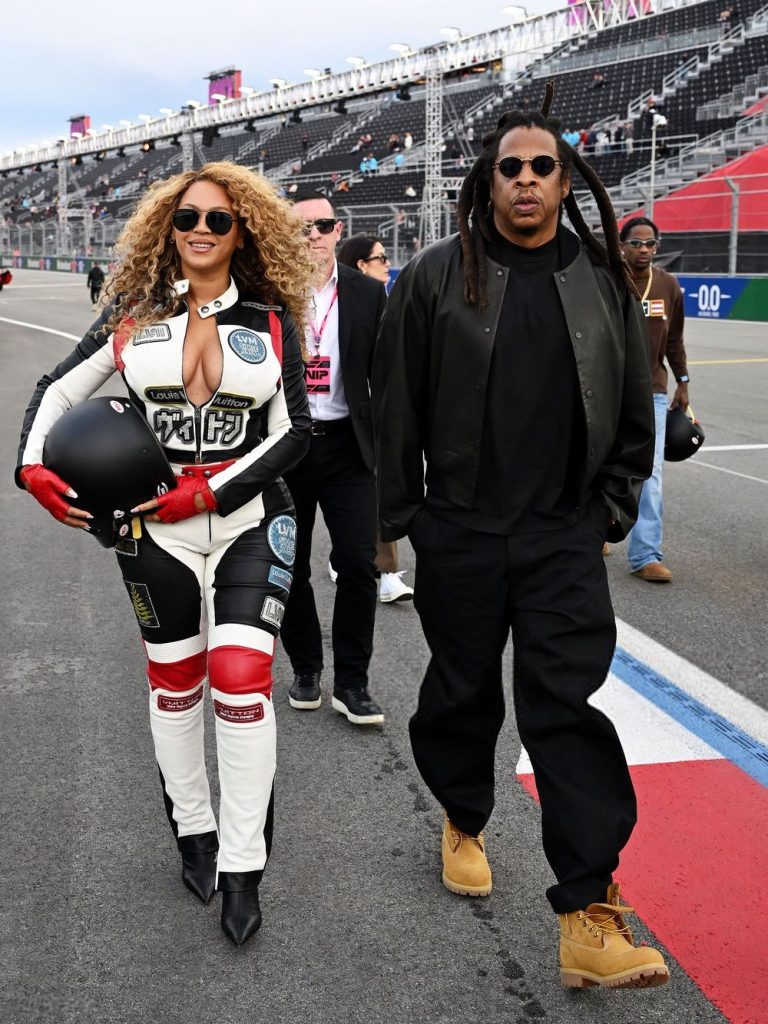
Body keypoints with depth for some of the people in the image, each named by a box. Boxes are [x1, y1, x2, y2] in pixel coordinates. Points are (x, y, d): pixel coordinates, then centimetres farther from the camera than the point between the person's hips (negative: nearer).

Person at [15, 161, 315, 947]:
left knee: (241, 681, -11)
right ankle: (193, 831, 32)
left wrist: (212, 491, -12)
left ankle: (242, 869, 3)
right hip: (154, 527, 2)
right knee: (174, 682, 12)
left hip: (249, 521, -1)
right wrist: (33, 468, -8)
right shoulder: (133, 315, 3)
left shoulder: (271, 321, 1)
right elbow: (58, 390, 9)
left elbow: (294, 431, -2)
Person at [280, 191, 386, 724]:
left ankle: (352, 681, 9)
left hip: (346, 445, 0)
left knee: (359, 564, -4)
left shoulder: (367, 294, 2)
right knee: (291, 566, 10)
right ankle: (306, 669, 27)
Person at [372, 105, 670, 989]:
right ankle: (464, 821, 42)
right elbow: (397, 407, 1)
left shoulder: (604, 281, 6)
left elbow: (634, 414, 12)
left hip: (565, 537, 1)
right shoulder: (437, 276, -1)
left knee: (569, 706, -4)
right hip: (460, 534, 0)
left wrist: (610, 513, 7)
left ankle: (588, 917, -2)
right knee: (462, 691, 14)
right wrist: (400, 518, 1)